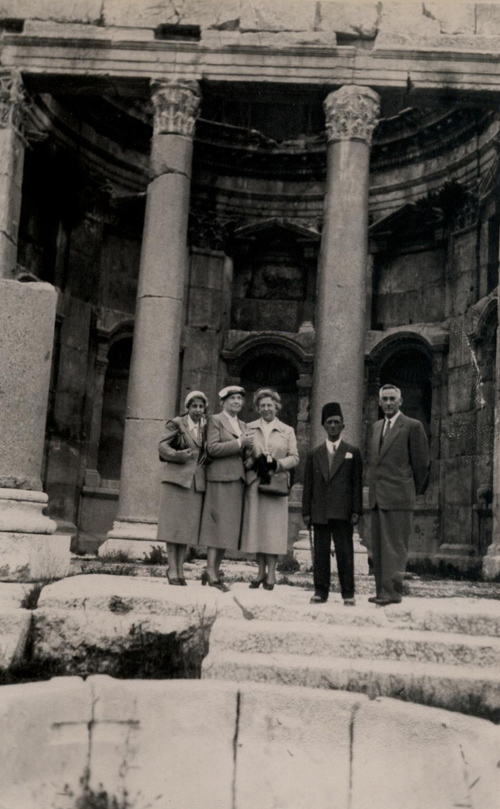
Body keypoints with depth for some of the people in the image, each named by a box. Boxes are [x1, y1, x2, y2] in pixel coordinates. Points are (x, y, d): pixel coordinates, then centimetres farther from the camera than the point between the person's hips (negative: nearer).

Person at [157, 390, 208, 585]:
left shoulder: (207, 428, 13)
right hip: (176, 478, -3)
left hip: (197, 482, 4)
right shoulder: (176, 424, 3)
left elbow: (209, 452, 14)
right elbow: (162, 446, -6)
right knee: (173, 524, -2)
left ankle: (180, 569, 12)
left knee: (188, 526, 5)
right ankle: (172, 568, 4)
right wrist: (177, 455, -22)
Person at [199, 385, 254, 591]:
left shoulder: (243, 425, 21)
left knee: (229, 527, 6)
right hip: (221, 478, -7)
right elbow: (212, 448, -12)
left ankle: (214, 570, 12)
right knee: (218, 524, -10)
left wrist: (249, 445, 4)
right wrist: (239, 442, -14)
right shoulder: (215, 420, 0)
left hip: (237, 480, 7)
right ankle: (211, 572, -8)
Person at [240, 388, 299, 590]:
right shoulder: (249, 428, 11)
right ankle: (261, 571, 12)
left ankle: (271, 573, 2)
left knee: (273, 527, -4)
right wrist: (253, 462, -12)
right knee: (255, 526, 2)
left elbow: (294, 458, 6)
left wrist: (277, 464, -11)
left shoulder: (287, 431, 11)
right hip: (253, 483, 1)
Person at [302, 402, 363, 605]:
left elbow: (357, 483, 4)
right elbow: (308, 484, 11)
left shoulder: (353, 452, 9)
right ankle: (320, 592, 10)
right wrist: (306, 511, 4)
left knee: (344, 552, -2)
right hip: (320, 512, 2)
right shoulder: (314, 454, 14)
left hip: (342, 511, -2)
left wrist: (356, 511, -3)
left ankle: (348, 593, 5)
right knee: (320, 552, 4)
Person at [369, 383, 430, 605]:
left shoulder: (412, 426, -4)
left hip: (398, 497, -7)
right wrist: (373, 492, 15)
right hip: (377, 497, 7)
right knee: (378, 548, 9)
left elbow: (421, 462, -1)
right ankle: (382, 590, 15)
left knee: (394, 547, -6)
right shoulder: (377, 426, 17)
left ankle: (393, 591, -2)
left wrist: (415, 490, 6)